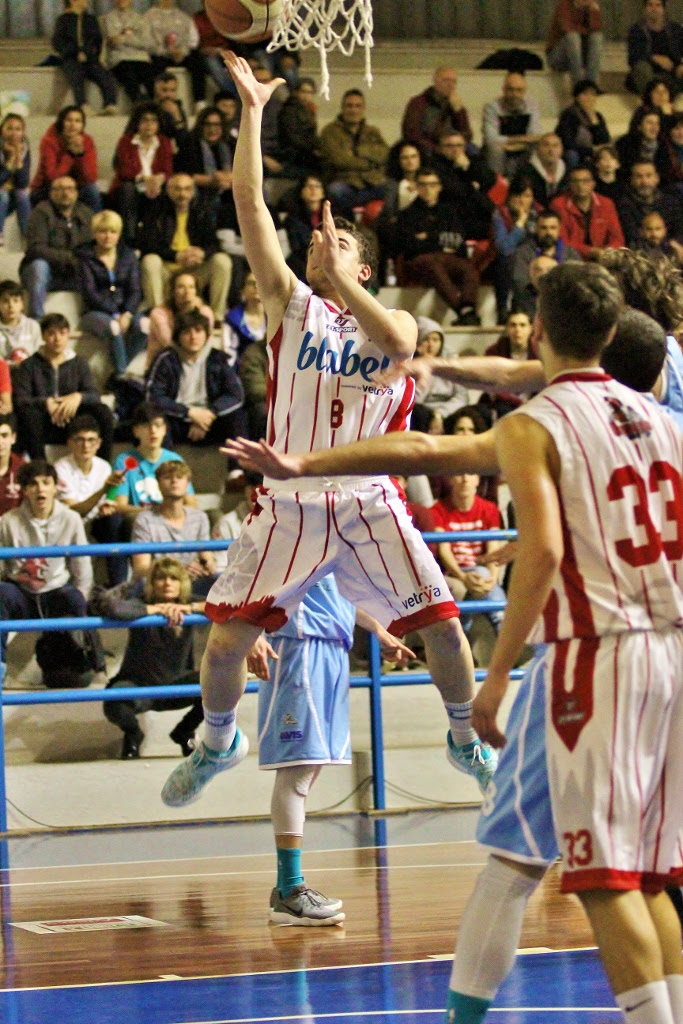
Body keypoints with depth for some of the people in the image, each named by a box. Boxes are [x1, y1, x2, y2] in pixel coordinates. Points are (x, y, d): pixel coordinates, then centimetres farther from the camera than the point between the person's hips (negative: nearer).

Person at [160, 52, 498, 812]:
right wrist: (252, 111, -6)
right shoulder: (291, 303, 5)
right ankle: (218, 742, 21)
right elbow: (248, 201, -3)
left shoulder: (391, 319, 7)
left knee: (442, 624, -3)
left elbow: (397, 343, -21)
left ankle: (466, 739, 20)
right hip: (290, 503, 0)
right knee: (227, 636, -6)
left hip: (367, 501, 0)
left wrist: (339, 276, -17)